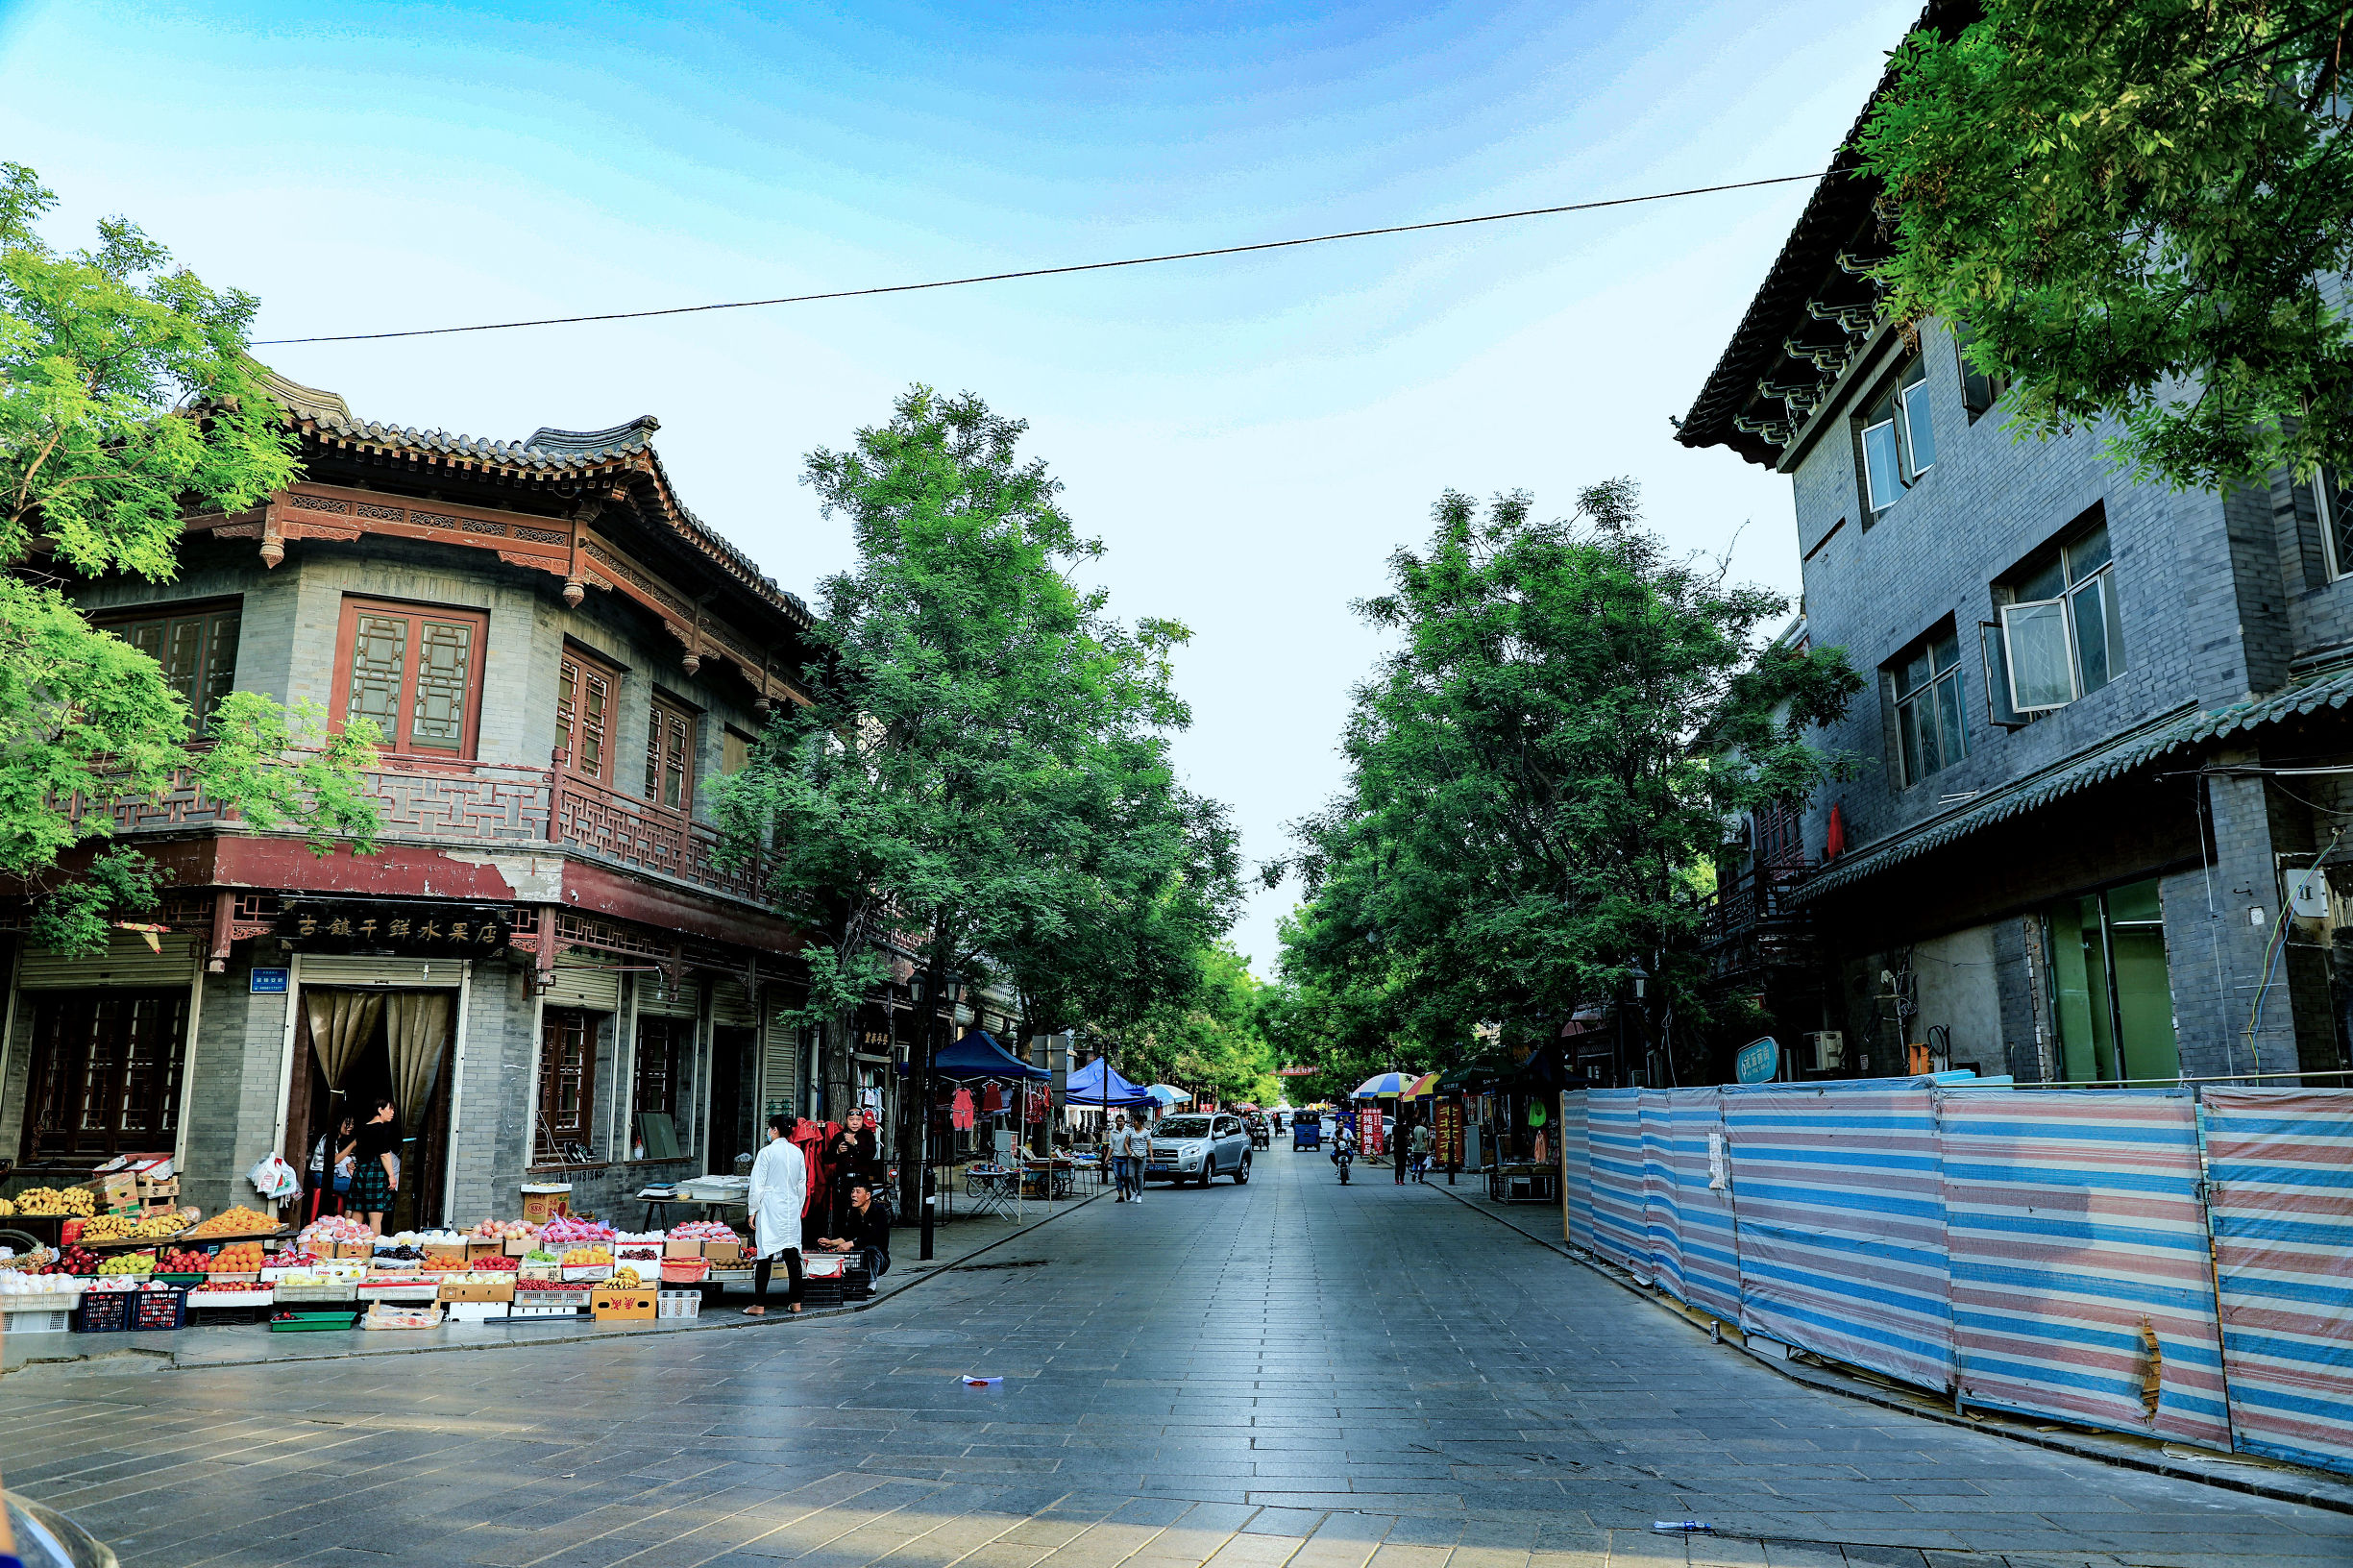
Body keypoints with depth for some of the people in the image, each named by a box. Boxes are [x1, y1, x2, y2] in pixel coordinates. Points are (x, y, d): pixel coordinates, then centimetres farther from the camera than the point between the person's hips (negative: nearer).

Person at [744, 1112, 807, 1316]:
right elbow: (803, 1185, 13)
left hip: (770, 1209, -5)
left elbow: (757, 1185, -8)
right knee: (792, 1254, 8)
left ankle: (759, 1305, 2)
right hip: (792, 1208, 5)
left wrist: (753, 1211, 1)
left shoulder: (767, 1152, -9)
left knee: (766, 1255, -1)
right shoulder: (797, 1153, 7)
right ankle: (795, 1302, 10)